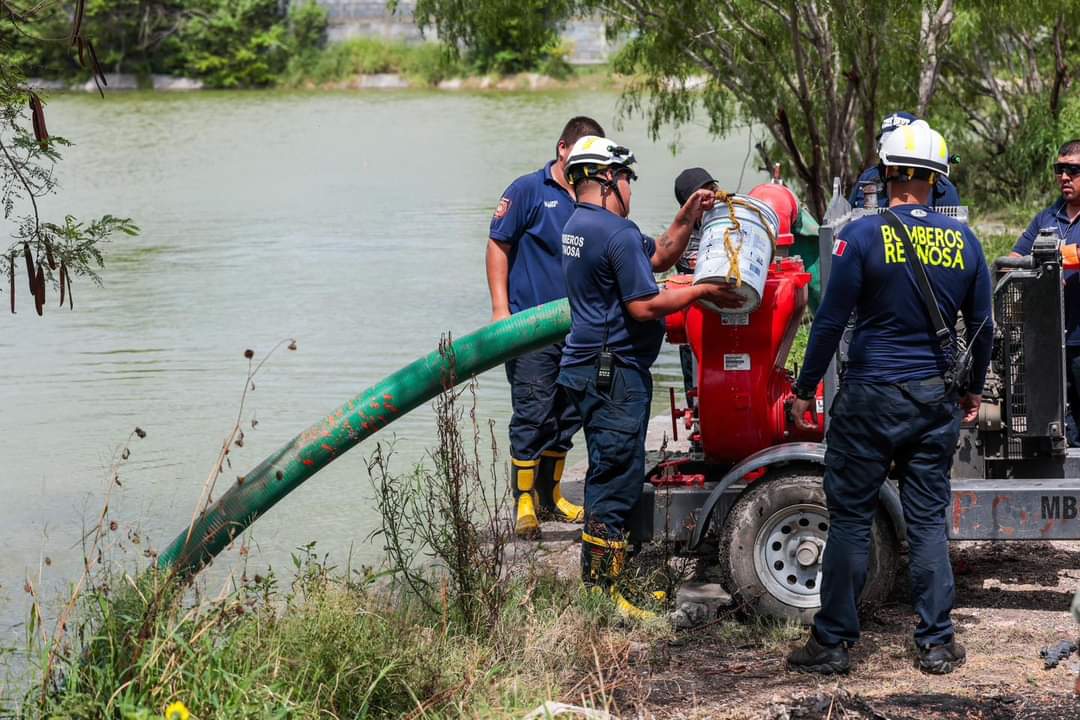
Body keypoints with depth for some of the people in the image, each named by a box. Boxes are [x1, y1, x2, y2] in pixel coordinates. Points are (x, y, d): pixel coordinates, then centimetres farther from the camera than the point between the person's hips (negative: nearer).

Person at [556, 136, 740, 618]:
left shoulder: (578, 226, 16)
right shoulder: (618, 233, -17)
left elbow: (657, 256, 22)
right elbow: (644, 306, -19)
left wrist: (688, 217, 13)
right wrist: (701, 292, -10)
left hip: (588, 365, 11)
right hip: (614, 372, -11)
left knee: (612, 475, 17)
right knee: (616, 480, -7)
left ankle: (608, 578, 23)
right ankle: (601, 593, -4)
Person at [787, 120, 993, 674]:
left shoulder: (863, 236, -10)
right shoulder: (963, 240, 1)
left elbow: (831, 321, -10)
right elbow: (982, 326, 9)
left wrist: (804, 390, 0)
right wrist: (973, 389, 24)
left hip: (871, 398, -3)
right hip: (937, 399, 3)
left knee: (850, 518, 3)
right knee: (928, 519, 9)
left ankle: (832, 643, 7)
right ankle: (937, 644, 11)